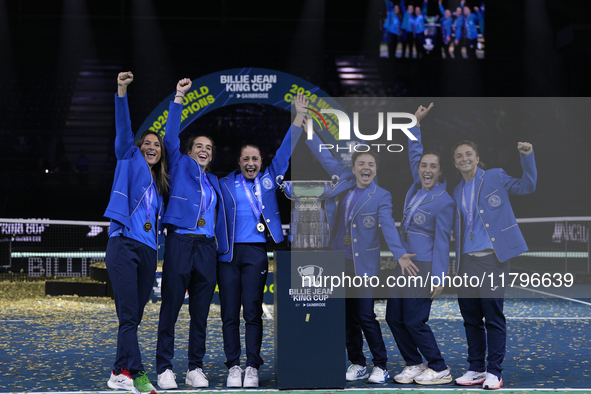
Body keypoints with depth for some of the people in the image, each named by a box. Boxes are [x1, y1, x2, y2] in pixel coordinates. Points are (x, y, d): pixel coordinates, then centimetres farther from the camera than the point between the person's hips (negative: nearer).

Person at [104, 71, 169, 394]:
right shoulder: (130, 162, 8)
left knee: (134, 317, 6)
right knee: (128, 316, -12)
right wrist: (122, 93, -17)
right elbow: (123, 130, -6)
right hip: (124, 245, -6)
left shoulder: (159, 184, 23)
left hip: (148, 252, 6)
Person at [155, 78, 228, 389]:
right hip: (180, 243, -5)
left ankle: (196, 369, 10)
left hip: (207, 247, 5)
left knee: (201, 313, 5)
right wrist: (179, 98, -7)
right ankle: (164, 369, -3)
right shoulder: (182, 166, 10)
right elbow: (171, 136, -2)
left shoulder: (214, 182, 22)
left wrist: (223, 250, 15)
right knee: (170, 309, -6)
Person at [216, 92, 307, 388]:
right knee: (229, 314, 1)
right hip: (228, 253, 0)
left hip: (255, 252, 0)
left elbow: (285, 150, 9)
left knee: (253, 313, -1)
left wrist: (299, 116, 5)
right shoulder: (225, 184, 10)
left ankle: (252, 367, 3)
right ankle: (233, 367, 7)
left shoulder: (268, 178, 12)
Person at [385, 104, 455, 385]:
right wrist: (417, 121, 21)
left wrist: (438, 278, -16)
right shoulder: (417, 186, 7)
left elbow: (441, 242, -14)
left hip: (424, 266, -8)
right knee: (394, 318, 8)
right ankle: (414, 364, 21)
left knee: (414, 321, -8)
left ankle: (440, 370, 5)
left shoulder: (444, 202, -13)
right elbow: (414, 153, 22)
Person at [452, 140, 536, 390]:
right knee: (471, 318, 8)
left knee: (493, 317, -7)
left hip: (491, 259, -5)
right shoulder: (457, 192, 18)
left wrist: (528, 156, -14)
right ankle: (476, 369, 17)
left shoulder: (495, 177, 4)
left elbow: (526, 186, -3)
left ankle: (494, 372, 0)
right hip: (467, 261, 5)